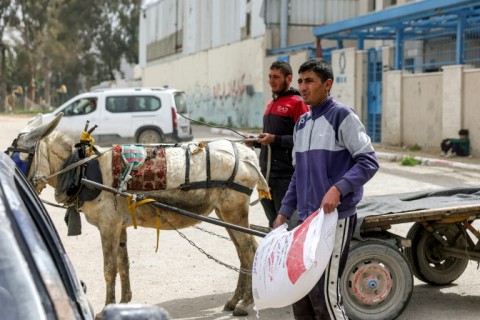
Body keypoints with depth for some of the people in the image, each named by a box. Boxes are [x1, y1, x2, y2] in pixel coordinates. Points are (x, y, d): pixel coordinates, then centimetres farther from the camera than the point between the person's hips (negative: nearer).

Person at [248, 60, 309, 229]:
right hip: (266, 174, 8)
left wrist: (275, 139, -21)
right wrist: (258, 141, 9)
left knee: (287, 223, -3)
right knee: (273, 222, 17)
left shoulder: (297, 103, -8)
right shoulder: (271, 104, 19)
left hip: (286, 176, -8)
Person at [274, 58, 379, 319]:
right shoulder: (301, 123, 15)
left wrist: (338, 189, -27)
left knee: (323, 293, -10)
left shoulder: (342, 116, -8)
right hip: (306, 219, 8)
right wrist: (284, 211, 16)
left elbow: (368, 161, -14)